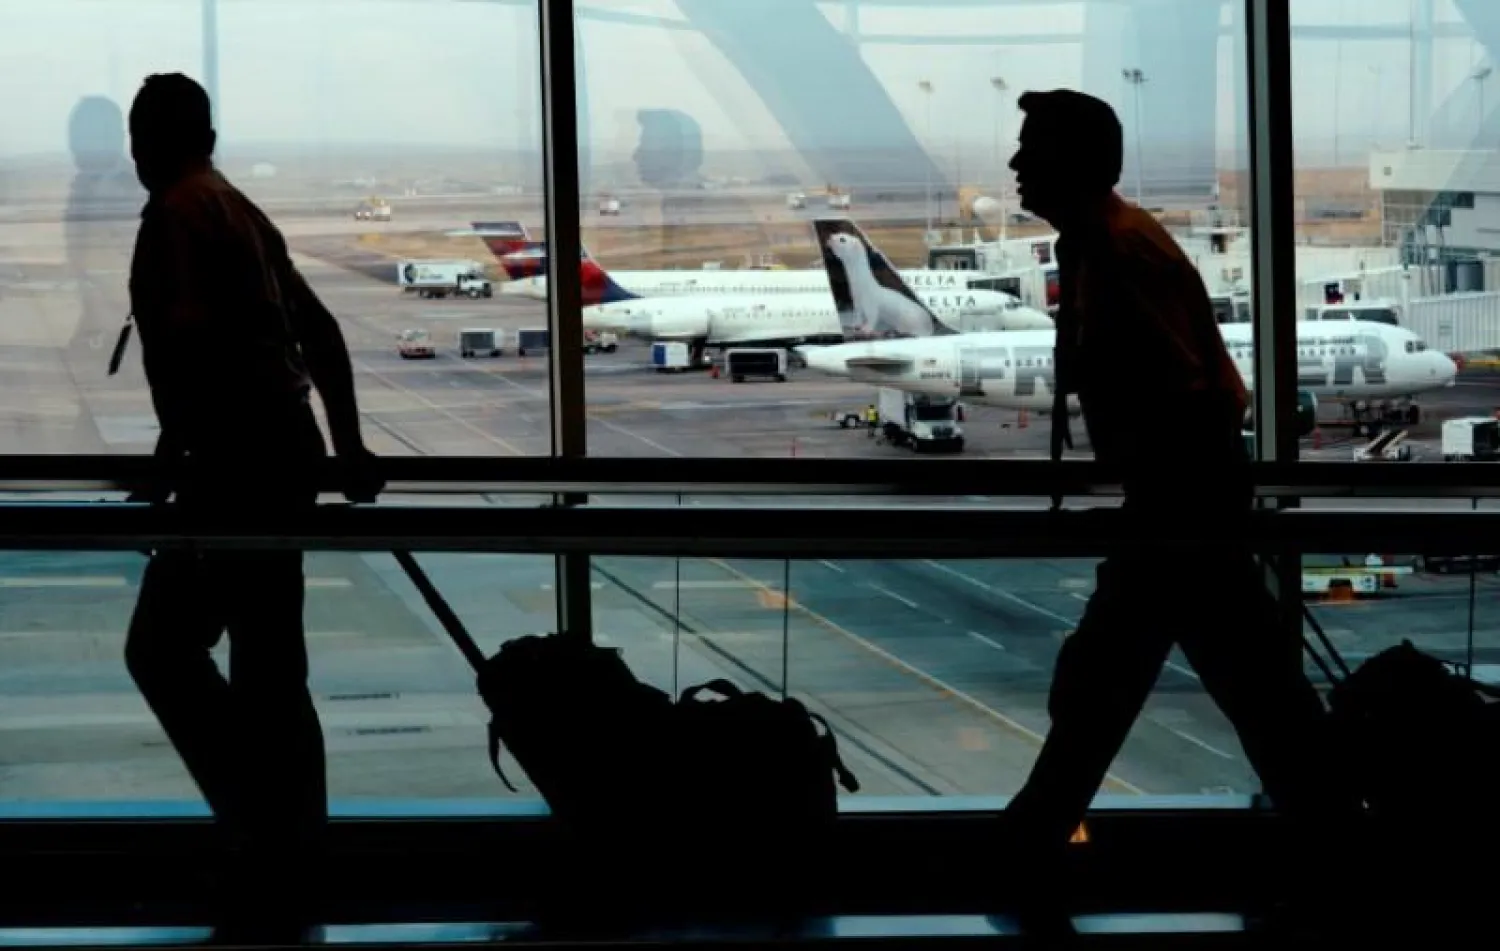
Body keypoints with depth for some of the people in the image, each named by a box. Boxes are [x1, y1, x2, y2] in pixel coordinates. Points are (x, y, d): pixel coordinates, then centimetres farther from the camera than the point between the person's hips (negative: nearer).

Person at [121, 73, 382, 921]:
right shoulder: (241, 211, 19)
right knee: (268, 665, 12)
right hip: (283, 450, 9)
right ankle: (286, 851, 15)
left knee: (163, 645, -4)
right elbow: (319, 330, 22)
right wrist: (348, 447, 26)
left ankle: (272, 840, -7)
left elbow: (188, 335, -23)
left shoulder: (177, 212, -9)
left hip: (237, 459, -9)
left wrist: (171, 453, -17)